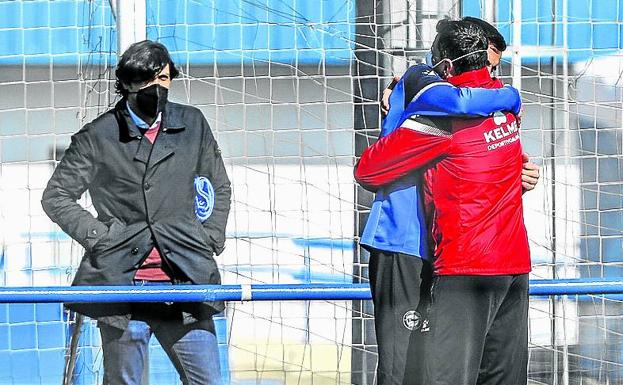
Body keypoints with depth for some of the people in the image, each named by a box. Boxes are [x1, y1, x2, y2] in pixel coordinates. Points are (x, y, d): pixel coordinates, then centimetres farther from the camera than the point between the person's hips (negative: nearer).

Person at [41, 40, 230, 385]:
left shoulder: (192, 125, 11)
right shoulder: (97, 137, 2)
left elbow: (219, 187, 24)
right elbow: (56, 197, 9)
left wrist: (209, 239, 11)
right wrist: (97, 236, -2)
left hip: (185, 284, 2)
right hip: (123, 284, -2)